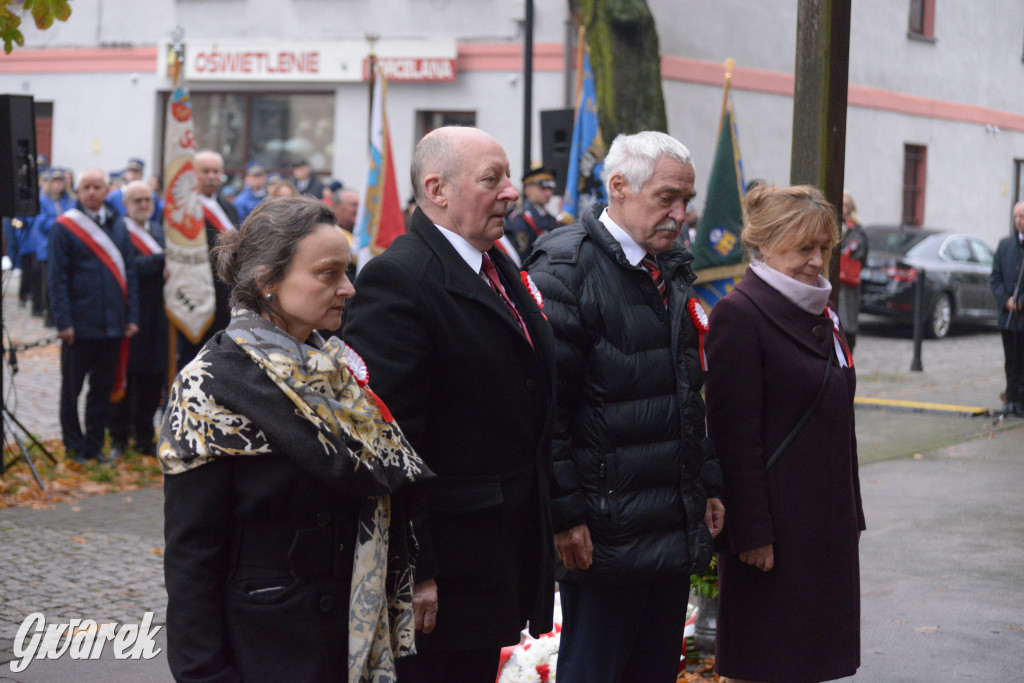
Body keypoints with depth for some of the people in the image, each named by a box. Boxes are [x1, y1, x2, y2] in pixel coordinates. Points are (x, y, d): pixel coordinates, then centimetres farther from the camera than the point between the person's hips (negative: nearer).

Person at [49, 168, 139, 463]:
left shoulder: (118, 226, 9)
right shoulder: (63, 227, -4)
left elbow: (129, 273, 11)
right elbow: (57, 279, -7)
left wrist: (132, 317, 4)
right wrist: (63, 322, -13)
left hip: (112, 326, 4)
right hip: (79, 326, -4)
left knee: (103, 389, 9)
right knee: (72, 388, 7)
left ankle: (94, 447, 18)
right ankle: (74, 447, 18)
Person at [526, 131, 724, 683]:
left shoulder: (672, 270, 15)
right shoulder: (566, 267, -12)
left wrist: (708, 486, 18)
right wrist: (566, 514, -18)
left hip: (676, 528, 8)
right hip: (604, 534, -8)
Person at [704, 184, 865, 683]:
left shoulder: (823, 314, 15)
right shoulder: (738, 315, -12)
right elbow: (735, 435, -16)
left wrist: (851, 516, 18)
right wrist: (752, 532, -18)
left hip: (828, 521, 8)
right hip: (774, 523, -8)